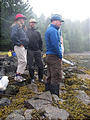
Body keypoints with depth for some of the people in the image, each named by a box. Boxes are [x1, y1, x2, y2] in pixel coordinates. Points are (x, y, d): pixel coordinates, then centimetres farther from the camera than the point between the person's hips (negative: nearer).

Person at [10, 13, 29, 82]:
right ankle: (17, 76, -6)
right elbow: (13, 36, -21)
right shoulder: (15, 26, -6)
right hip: (19, 47, -9)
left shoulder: (22, 27, 23)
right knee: (23, 61, -14)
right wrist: (19, 43, -18)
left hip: (24, 47, 10)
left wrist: (26, 42, 11)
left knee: (23, 62, 9)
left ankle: (20, 75, 17)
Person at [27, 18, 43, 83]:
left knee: (40, 65, 1)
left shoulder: (37, 32, 16)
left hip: (37, 51, 3)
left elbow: (40, 41, 18)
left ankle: (40, 78, 13)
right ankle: (32, 78, 15)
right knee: (31, 65, 2)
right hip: (30, 51, -3)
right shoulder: (26, 31, 6)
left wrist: (40, 49, 8)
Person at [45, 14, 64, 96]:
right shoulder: (53, 30, -15)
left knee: (50, 76, 17)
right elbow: (55, 45, -21)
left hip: (49, 56, 10)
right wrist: (60, 56, -13)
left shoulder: (49, 29, 18)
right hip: (54, 57, -10)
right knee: (56, 77, -5)